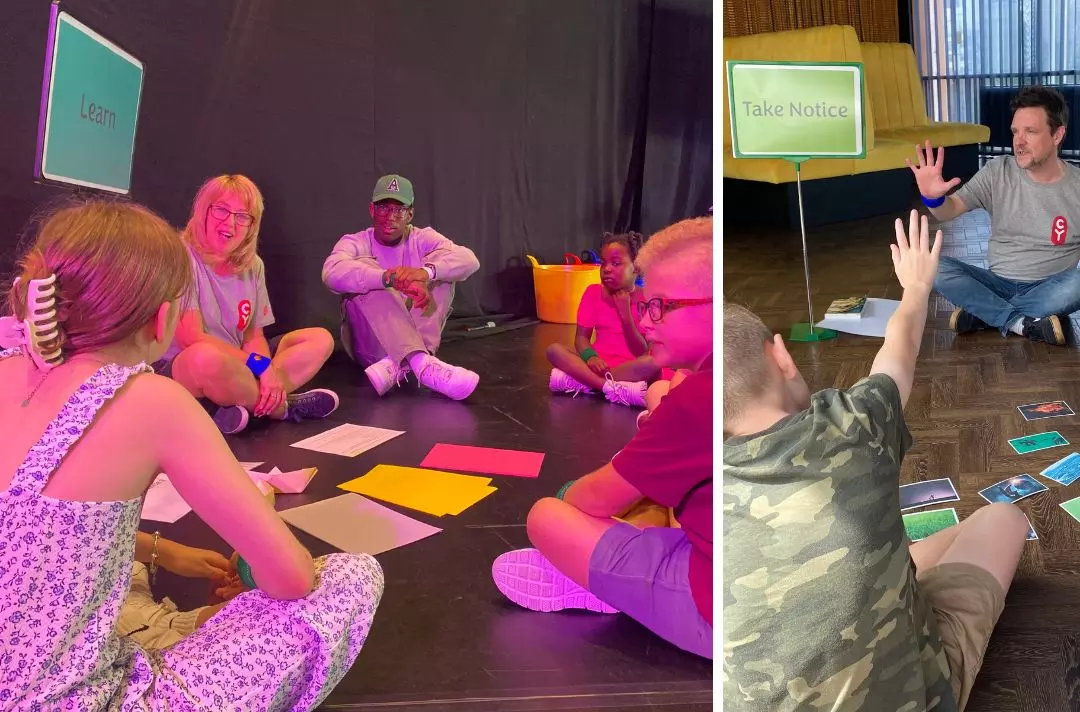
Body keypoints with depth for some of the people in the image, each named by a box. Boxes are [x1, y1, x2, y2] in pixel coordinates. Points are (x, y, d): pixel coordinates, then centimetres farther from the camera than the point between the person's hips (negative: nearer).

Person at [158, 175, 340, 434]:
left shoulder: (252, 266, 6)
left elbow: (254, 336, 5)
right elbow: (191, 338, -21)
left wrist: (269, 371, -18)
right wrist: (260, 364, -24)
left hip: (237, 366, 7)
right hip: (180, 371, -7)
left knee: (320, 339, 1)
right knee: (206, 357, -41)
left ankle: (248, 404, -22)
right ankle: (281, 406, -11)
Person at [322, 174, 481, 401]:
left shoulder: (423, 238, 4)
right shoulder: (355, 243, -1)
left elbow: (469, 260, -17)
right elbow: (332, 272, -27)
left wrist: (426, 272, -37)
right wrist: (391, 278, -43)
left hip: (420, 336, 2)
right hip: (370, 344, -2)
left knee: (439, 268, -15)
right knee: (364, 268, -25)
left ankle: (399, 364, -33)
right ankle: (421, 364, -46)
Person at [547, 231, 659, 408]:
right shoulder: (593, 293, 3)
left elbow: (642, 353, -11)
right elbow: (581, 337, -1)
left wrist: (625, 313, -19)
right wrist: (590, 357, -24)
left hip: (630, 367, -3)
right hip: (599, 364, 3)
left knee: (653, 363, -36)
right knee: (554, 349, -22)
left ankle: (579, 380, -31)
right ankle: (612, 389, -36)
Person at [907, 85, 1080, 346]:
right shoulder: (997, 172, -3)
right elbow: (949, 211, -11)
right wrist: (933, 197, -33)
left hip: (1050, 288, -1)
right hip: (999, 283, 1)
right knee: (937, 268, -25)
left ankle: (983, 314, -21)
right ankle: (1025, 323, -24)